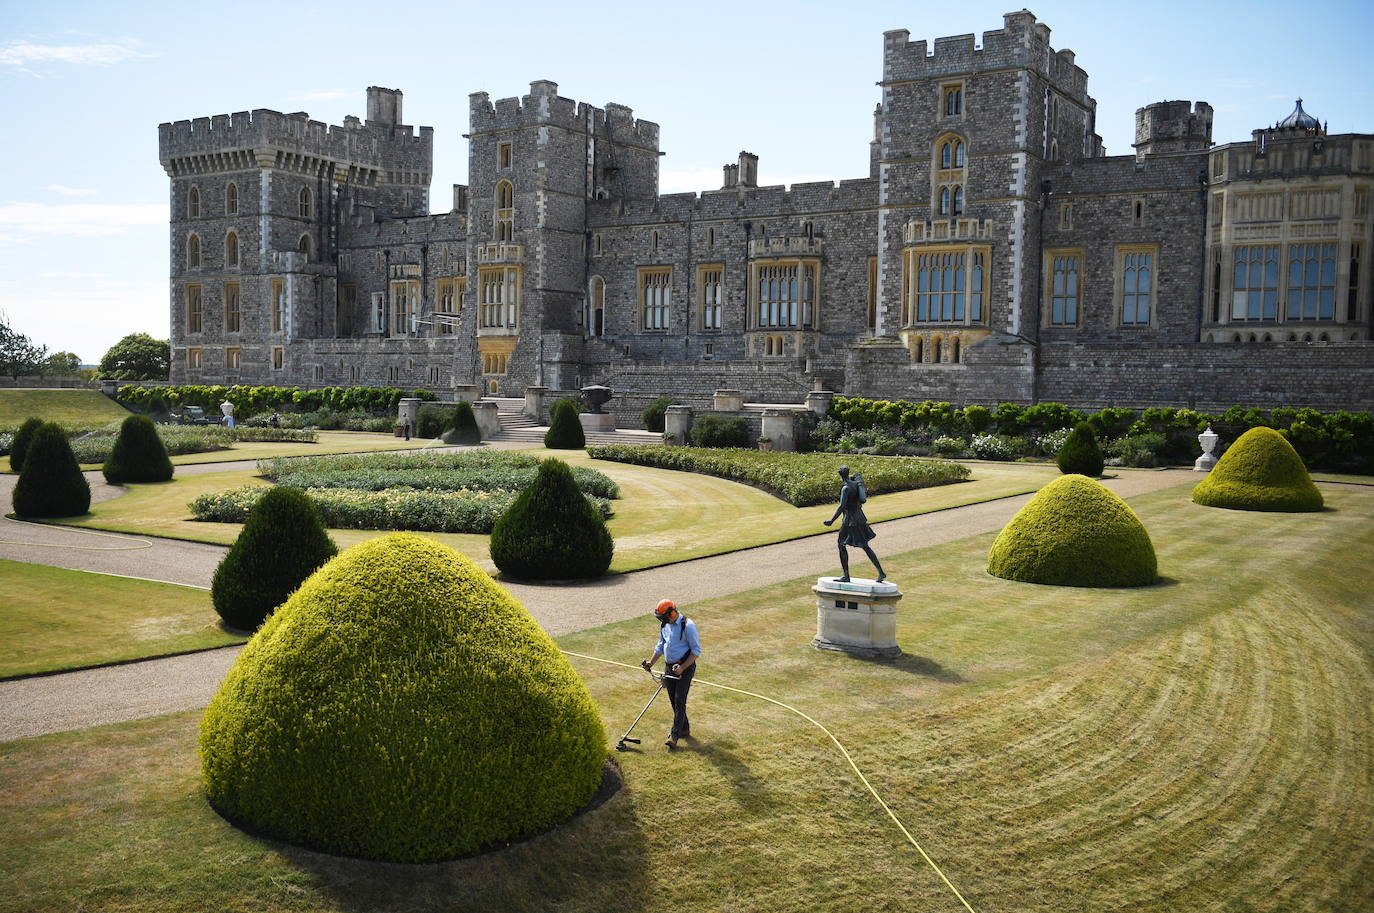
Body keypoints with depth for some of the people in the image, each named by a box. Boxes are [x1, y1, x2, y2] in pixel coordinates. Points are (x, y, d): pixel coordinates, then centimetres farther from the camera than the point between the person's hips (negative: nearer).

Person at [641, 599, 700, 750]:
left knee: (679, 701, -9)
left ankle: (674, 735, -8)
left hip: (685, 667, -8)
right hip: (669, 666, 8)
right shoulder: (664, 624, 6)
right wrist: (651, 662, 9)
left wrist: (682, 668, -21)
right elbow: (661, 645, 19)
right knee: (674, 701, 11)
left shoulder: (688, 625, -18)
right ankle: (684, 729, 26)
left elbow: (696, 650, -15)